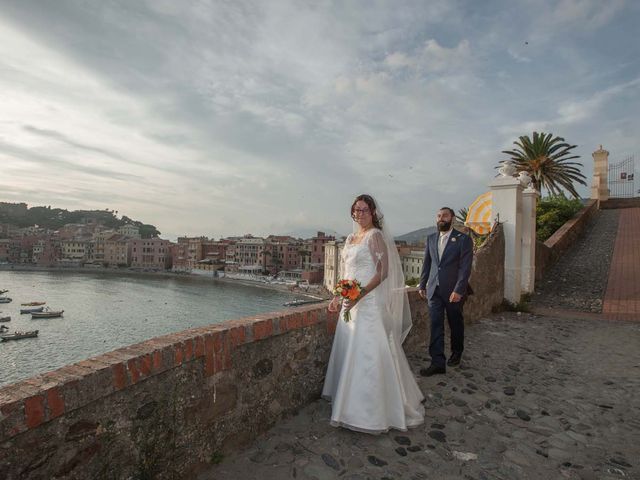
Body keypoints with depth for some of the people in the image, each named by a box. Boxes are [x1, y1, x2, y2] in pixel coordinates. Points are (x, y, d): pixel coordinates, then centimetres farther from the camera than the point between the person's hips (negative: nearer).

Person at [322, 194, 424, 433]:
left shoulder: (375, 236, -9)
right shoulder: (350, 238, 14)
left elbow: (383, 272, -16)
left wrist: (360, 295, -23)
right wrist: (338, 297, 11)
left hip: (370, 303, -8)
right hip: (351, 303, 8)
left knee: (368, 353, -3)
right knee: (350, 352, 14)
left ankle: (371, 413, 12)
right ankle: (354, 403, 31)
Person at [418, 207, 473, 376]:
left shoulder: (463, 239, -6)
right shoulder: (431, 238, 7)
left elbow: (465, 267, -12)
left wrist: (459, 290, -19)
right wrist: (422, 285, 9)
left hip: (454, 290, -3)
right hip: (434, 290, 3)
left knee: (456, 324, 14)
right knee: (436, 326, -1)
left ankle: (456, 353, 37)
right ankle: (438, 363, 3)